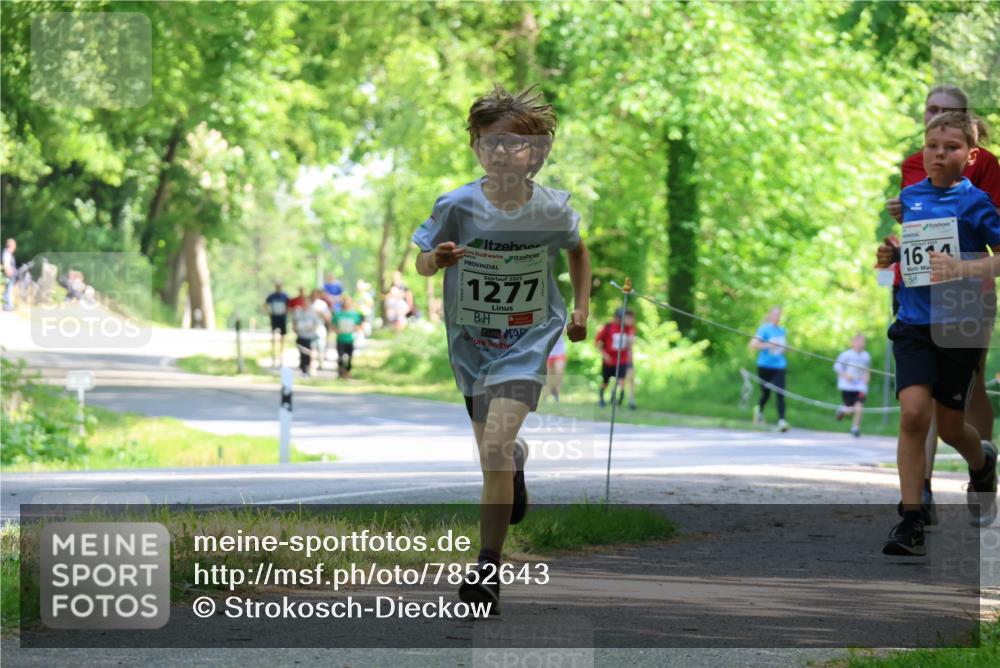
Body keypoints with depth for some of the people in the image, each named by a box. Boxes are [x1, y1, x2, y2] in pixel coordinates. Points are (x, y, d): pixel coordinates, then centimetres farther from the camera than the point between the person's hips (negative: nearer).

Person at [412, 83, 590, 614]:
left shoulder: (552, 209, -12)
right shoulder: (458, 206, -15)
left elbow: (577, 251, 11)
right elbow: (422, 263, -3)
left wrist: (581, 309, 8)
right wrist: (436, 259, -26)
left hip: (528, 340, -2)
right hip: (471, 344, 2)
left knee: (495, 448, -18)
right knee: (494, 447, 18)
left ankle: (488, 567, -9)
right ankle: (519, 458, 58)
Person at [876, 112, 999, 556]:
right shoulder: (908, 198, 7)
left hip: (961, 324, -2)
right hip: (914, 322, 2)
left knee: (949, 424, 8)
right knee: (913, 414, -15)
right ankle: (911, 523, -12)